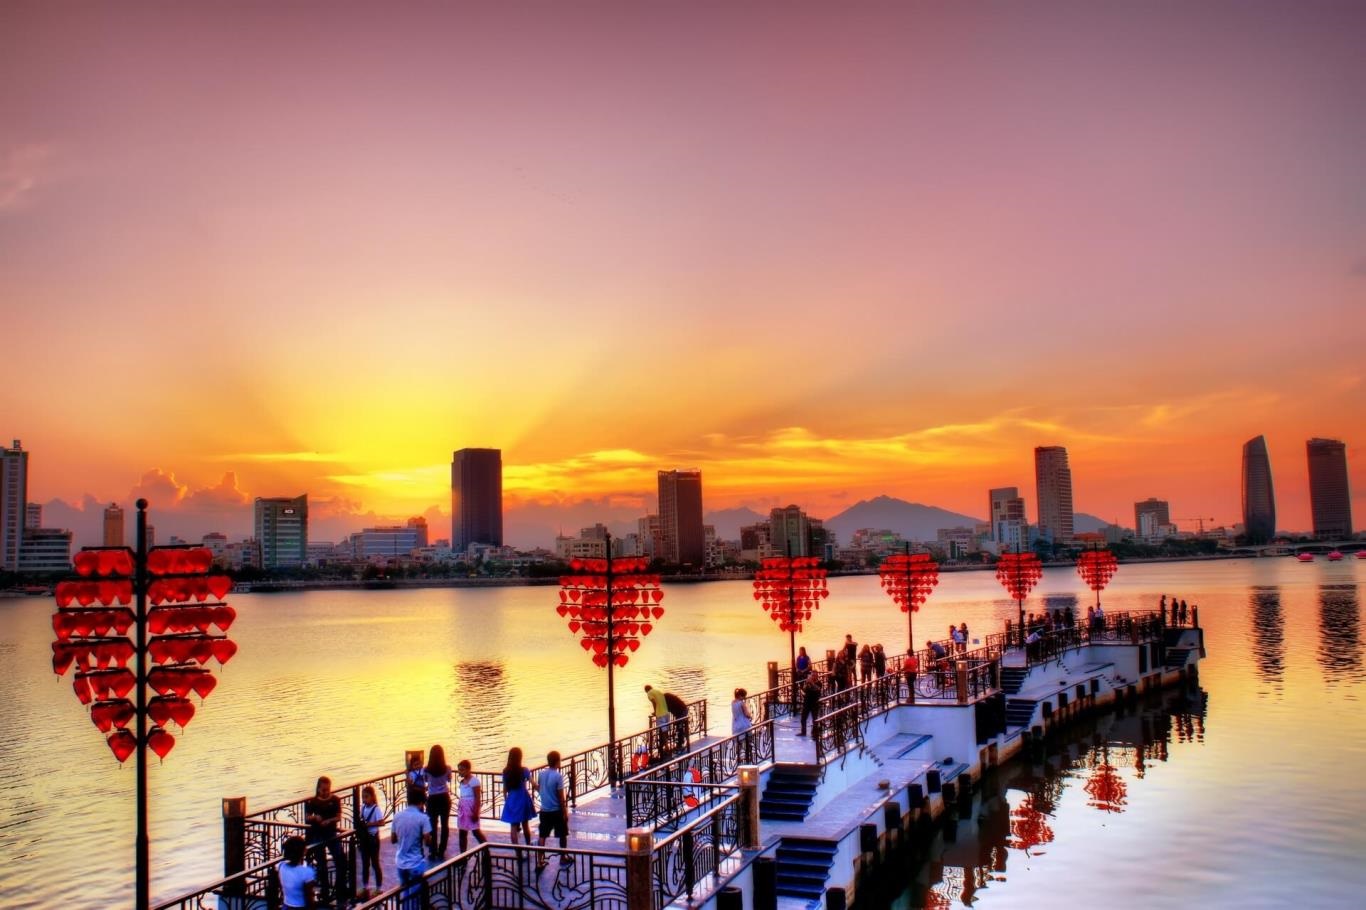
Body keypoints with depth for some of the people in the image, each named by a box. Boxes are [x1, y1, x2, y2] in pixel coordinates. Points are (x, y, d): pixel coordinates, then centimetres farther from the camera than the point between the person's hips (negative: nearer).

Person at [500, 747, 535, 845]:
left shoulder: (506, 771, -3)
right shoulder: (524, 771, -11)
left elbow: (505, 789, 3)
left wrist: (506, 800, 15)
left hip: (511, 801, 1)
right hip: (523, 800, -1)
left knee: (513, 827, 5)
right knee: (525, 825, 17)